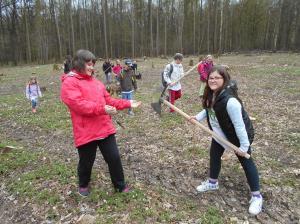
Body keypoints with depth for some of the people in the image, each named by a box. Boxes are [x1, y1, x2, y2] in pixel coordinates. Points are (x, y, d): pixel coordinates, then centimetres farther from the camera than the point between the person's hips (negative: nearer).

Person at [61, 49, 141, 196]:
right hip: (86, 132, -6)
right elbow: (79, 104, -22)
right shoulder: (69, 83, -8)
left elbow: (108, 100, 17)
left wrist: (127, 103, 10)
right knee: (86, 162, 14)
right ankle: (83, 185, 43)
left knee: (114, 158, 11)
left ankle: (120, 185, 31)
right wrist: (102, 109, -30)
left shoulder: (96, 82, 16)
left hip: (105, 128, 6)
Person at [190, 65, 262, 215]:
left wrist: (244, 146, -26)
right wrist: (198, 117, -5)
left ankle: (256, 196, 25)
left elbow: (239, 124, -33)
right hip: (219, 133, 8)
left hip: (237, 136, -8)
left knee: (245, 162, 6)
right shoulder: (211, 94, -12)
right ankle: (213, 183, 42)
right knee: (214, 155, 18)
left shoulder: (230, 100, -39)